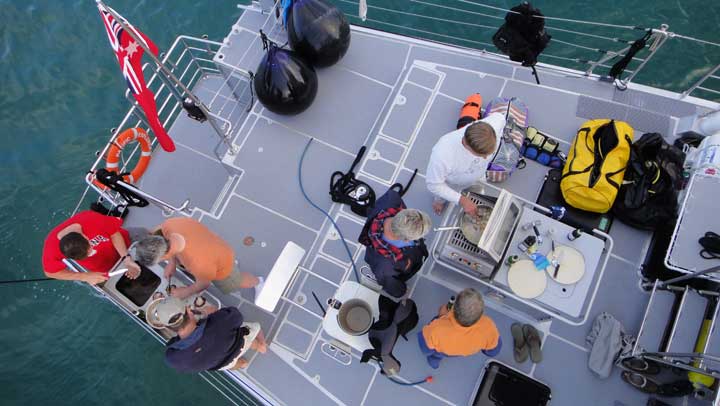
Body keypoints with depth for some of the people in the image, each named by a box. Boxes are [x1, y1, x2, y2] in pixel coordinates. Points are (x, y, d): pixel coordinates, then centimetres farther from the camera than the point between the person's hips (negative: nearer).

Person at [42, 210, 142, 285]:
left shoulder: (92, 219, -42)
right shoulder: (52, 247, -36)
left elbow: (114, 233, -22)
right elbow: (50, 272, -17)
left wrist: (127, 258, -33)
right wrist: (85, 277, -25)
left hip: (122, 247, -1)